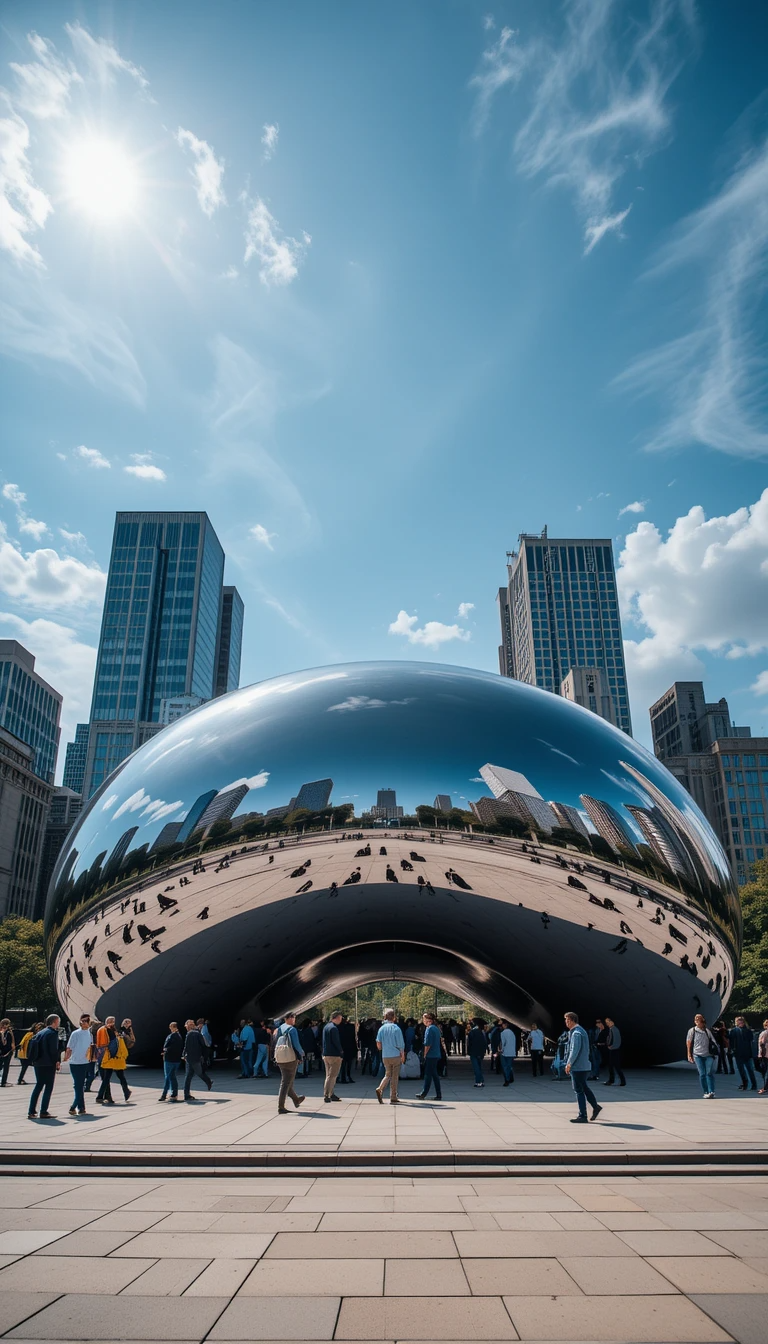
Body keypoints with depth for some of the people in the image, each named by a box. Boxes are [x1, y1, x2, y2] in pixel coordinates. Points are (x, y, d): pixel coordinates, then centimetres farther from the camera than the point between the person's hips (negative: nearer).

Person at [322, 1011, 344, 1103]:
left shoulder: (326, 1026, 12)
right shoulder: (333, 1028, -17)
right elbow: (336, 1042, -19)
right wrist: (341, 1051, -5)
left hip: (325, 1054, 9)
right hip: (334, 1055, -9)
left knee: (329, 1075, 16)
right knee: (331, 1076, -5)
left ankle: (331, 1094, 21)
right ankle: (326, 1095, -8)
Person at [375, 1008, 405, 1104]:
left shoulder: (381, 1028, 1)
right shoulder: (396, 1028, -10)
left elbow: (378, 1043, 2)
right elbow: (400, 1044, -8)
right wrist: (402, 1055, 5)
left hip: (385, 1056, 4)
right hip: (395, 1056, -4)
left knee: (388, 1075, 17)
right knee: (394, 1076, 7)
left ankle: (380, 1089, -7)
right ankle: (393, 1098, 8)